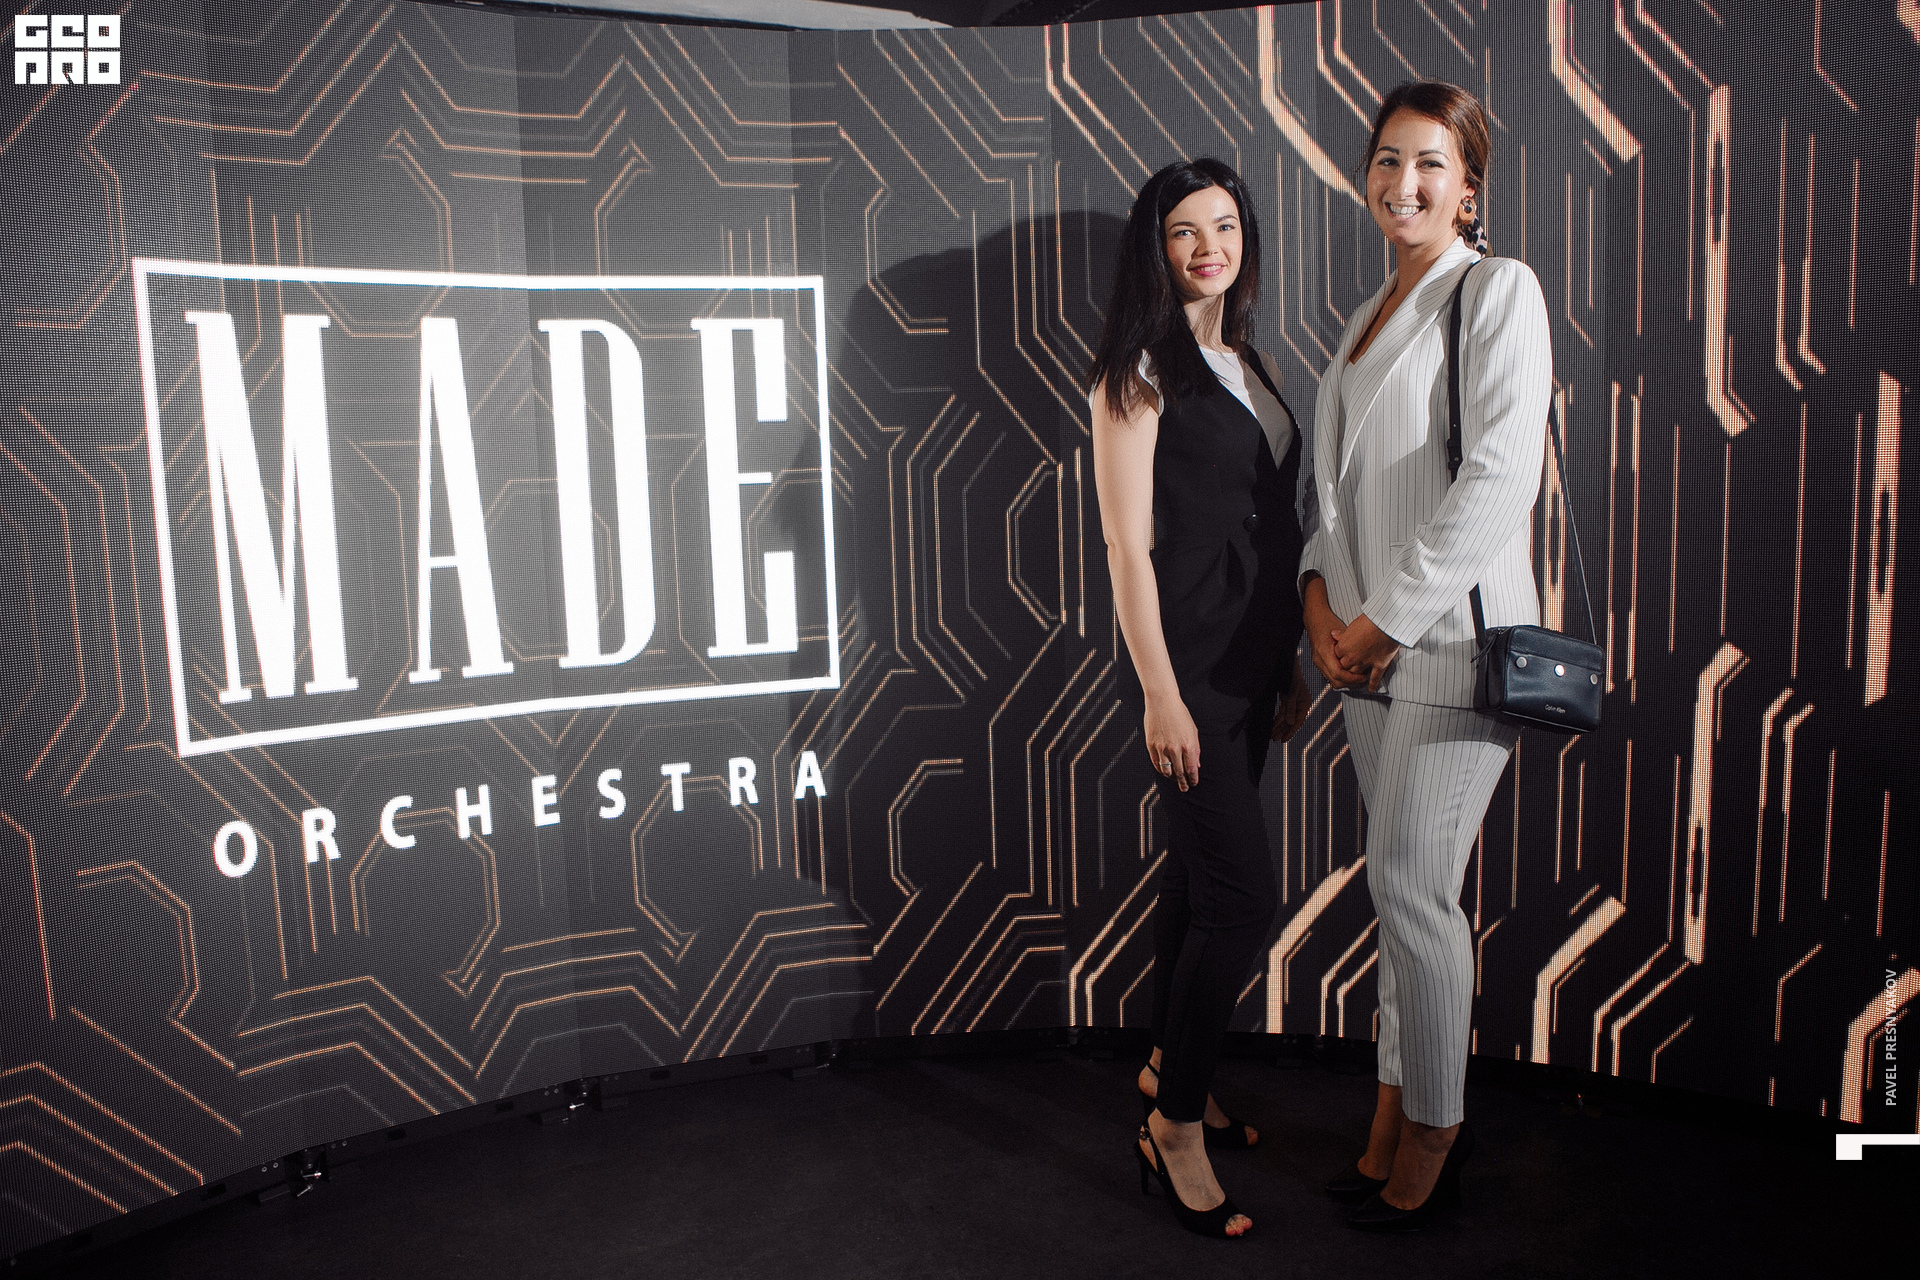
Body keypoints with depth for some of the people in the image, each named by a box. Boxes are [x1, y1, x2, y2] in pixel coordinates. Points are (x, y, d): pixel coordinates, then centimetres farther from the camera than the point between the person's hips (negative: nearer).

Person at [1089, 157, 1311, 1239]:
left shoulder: (1254, 365, 15)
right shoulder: (1140, 369, -8)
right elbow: (1129, 544, -13)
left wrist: (1293, 661, 16)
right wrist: (1160, 693, -17)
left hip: (1251, 661, 8)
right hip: (1185, 656, -8)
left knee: (1203, 873, 16)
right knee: (1244, 892, -8)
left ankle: (1169, 1067, 33)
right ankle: (1175, 1124, 8)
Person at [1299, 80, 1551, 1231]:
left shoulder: (1499, 290, -5)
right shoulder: (1373, 315, 19)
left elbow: (1499, 478, -15)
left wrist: (1389, 617, -14)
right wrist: (1323, 594, 2)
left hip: (1452, 635, -7)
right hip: (1370, 643, 7)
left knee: (1411, 884, -5)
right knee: (1403, 884, 12)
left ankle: (1433, 1130, 14)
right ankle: (1401, 1113, 24)